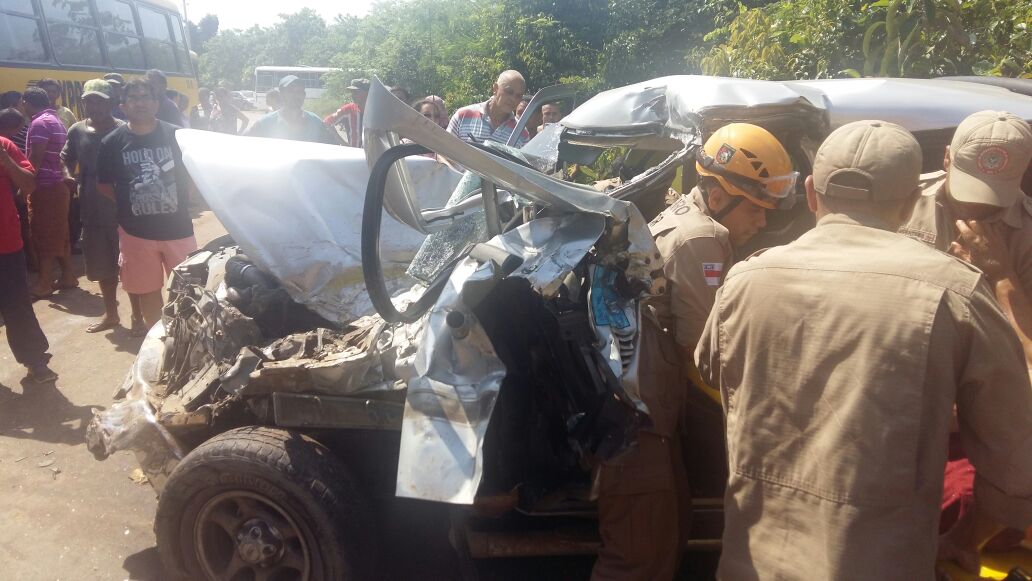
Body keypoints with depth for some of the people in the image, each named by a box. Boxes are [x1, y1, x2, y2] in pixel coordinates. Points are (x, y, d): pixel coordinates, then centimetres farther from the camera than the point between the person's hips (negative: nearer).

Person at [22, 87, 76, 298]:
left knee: (43, 235, -5)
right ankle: (68, 275, 17)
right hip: (58, 185, 9)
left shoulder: (39, 123, -12)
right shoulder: (56, 121, 18)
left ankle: (44, 283, -1)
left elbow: (35, 158, -18)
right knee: (59, 234, 13)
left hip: (45, 187, -9)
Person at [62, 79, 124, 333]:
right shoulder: (77, 131, 4)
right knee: (102, 265, 15)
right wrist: (72, 177, 2)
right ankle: (110, 313, 30)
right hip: (92, 209, 5)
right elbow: (67, 159, 18)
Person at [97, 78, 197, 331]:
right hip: (136, 231, 0)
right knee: (148, 290, 11)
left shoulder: (176, 135, -3)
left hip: (177, 227, 0)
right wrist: (129, 203, 0)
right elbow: (103, 185, 6)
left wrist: (180, 200, 1)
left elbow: (191, 172, 7)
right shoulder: (112, 142, -3)